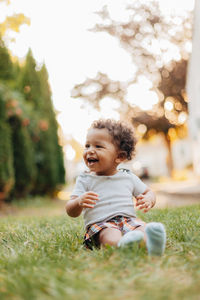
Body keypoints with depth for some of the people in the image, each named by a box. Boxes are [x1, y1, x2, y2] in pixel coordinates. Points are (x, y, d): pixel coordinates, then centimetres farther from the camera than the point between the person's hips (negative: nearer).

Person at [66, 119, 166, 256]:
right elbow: (71, 212, 6)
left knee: (144, 227, -32)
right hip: (100, 225, -2)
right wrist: (79, 202, -20)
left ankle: (150, 243, -63)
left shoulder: (128, 177, 16)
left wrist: (148, 200, 0)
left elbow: (149, 192, 27)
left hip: (129, 220, 3)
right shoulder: (85, 180, 11)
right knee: (110, 236, -38)